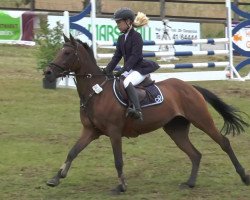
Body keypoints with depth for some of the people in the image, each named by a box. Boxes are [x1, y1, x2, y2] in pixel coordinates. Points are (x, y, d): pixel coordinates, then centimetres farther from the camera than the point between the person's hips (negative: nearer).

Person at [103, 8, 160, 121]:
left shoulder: (136, 36, -11)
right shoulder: (121, 38, 13)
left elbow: (135, 56, -20)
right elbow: (116, 56, 12)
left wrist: (123, 70, -27)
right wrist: (107, 70, -1)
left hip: (140, 69, -10)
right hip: (128, 70, 10)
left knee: (127, 83, -35)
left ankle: (137, 110, -48)